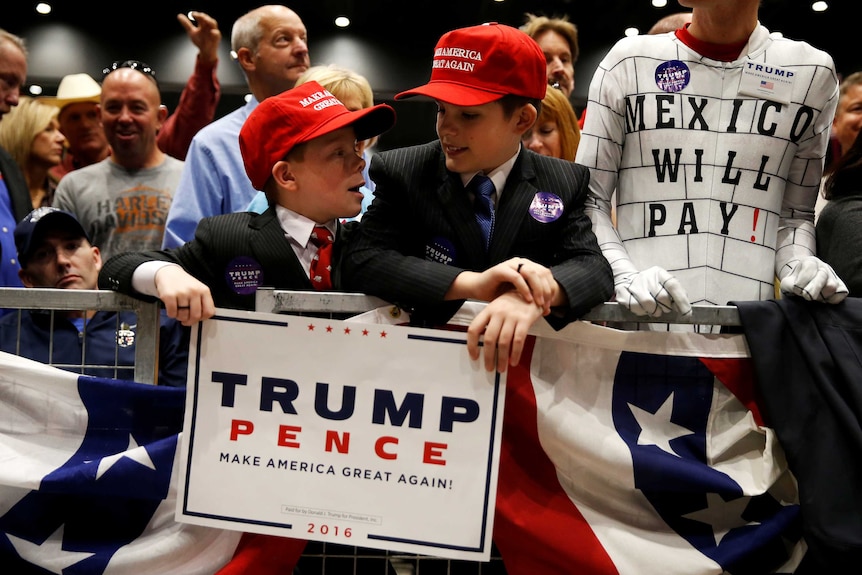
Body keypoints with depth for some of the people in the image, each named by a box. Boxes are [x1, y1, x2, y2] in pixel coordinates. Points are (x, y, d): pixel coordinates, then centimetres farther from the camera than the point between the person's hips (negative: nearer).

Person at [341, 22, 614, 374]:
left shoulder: (566, 183, 1)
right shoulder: (399, 172, -3)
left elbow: (593, 266, -9)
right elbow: (360, 262, -13)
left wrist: (535, 294, -30)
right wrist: (471, 284, -25)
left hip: (525, 359, 3)